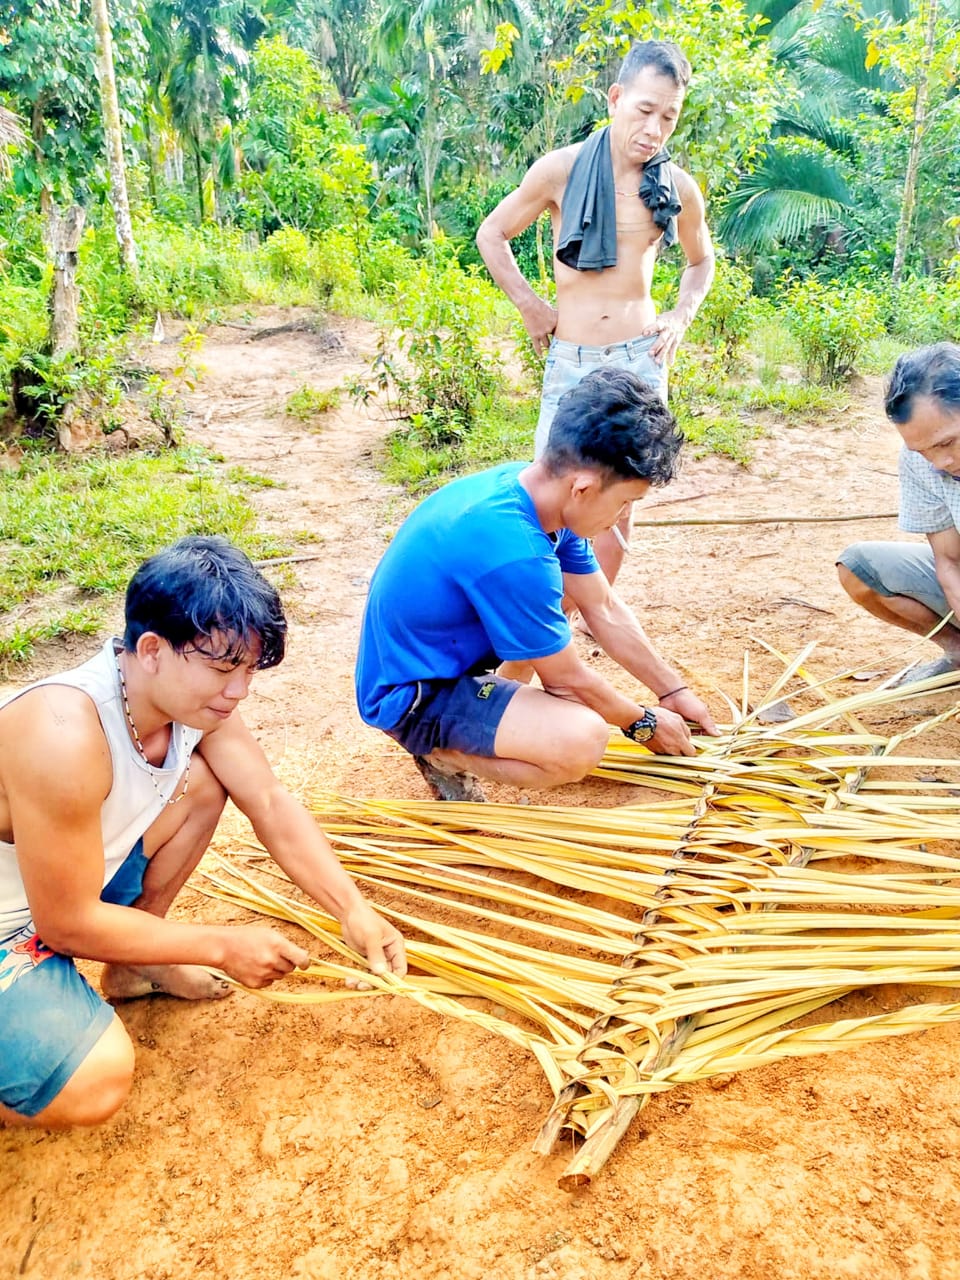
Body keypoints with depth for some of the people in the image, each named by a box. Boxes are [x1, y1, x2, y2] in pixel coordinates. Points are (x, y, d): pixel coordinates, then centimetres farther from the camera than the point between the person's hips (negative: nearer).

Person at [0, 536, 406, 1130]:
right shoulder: (66, 736, -36)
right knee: (96, 1082, -28)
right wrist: (224, 947, -20)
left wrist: (354, 910, -18)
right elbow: (69, 924, -28)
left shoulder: (193, 693, -12)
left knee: (202, 786, -4)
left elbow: (273, 804, -7)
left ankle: (134, 967, 13)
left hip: (69, 885, 8)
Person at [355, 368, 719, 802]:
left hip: (442, 652, 9)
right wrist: (645, 722, -1)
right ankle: (441, 752, -4)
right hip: (410, 696, -9)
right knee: (583, 739, -28)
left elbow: (605, 610, 5)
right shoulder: (514, 553, -33)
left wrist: (676, 691, 10)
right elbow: (567, 680, -18)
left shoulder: (531, 486, -6)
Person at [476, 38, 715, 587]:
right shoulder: (561, 169, -3)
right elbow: (491, 235, 8)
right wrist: (531, 306, 2)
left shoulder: (679, 187, 3)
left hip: (641, 360, 2)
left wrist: (682, 317, 7)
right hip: (569, 360, -1)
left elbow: (702, 260, 23)